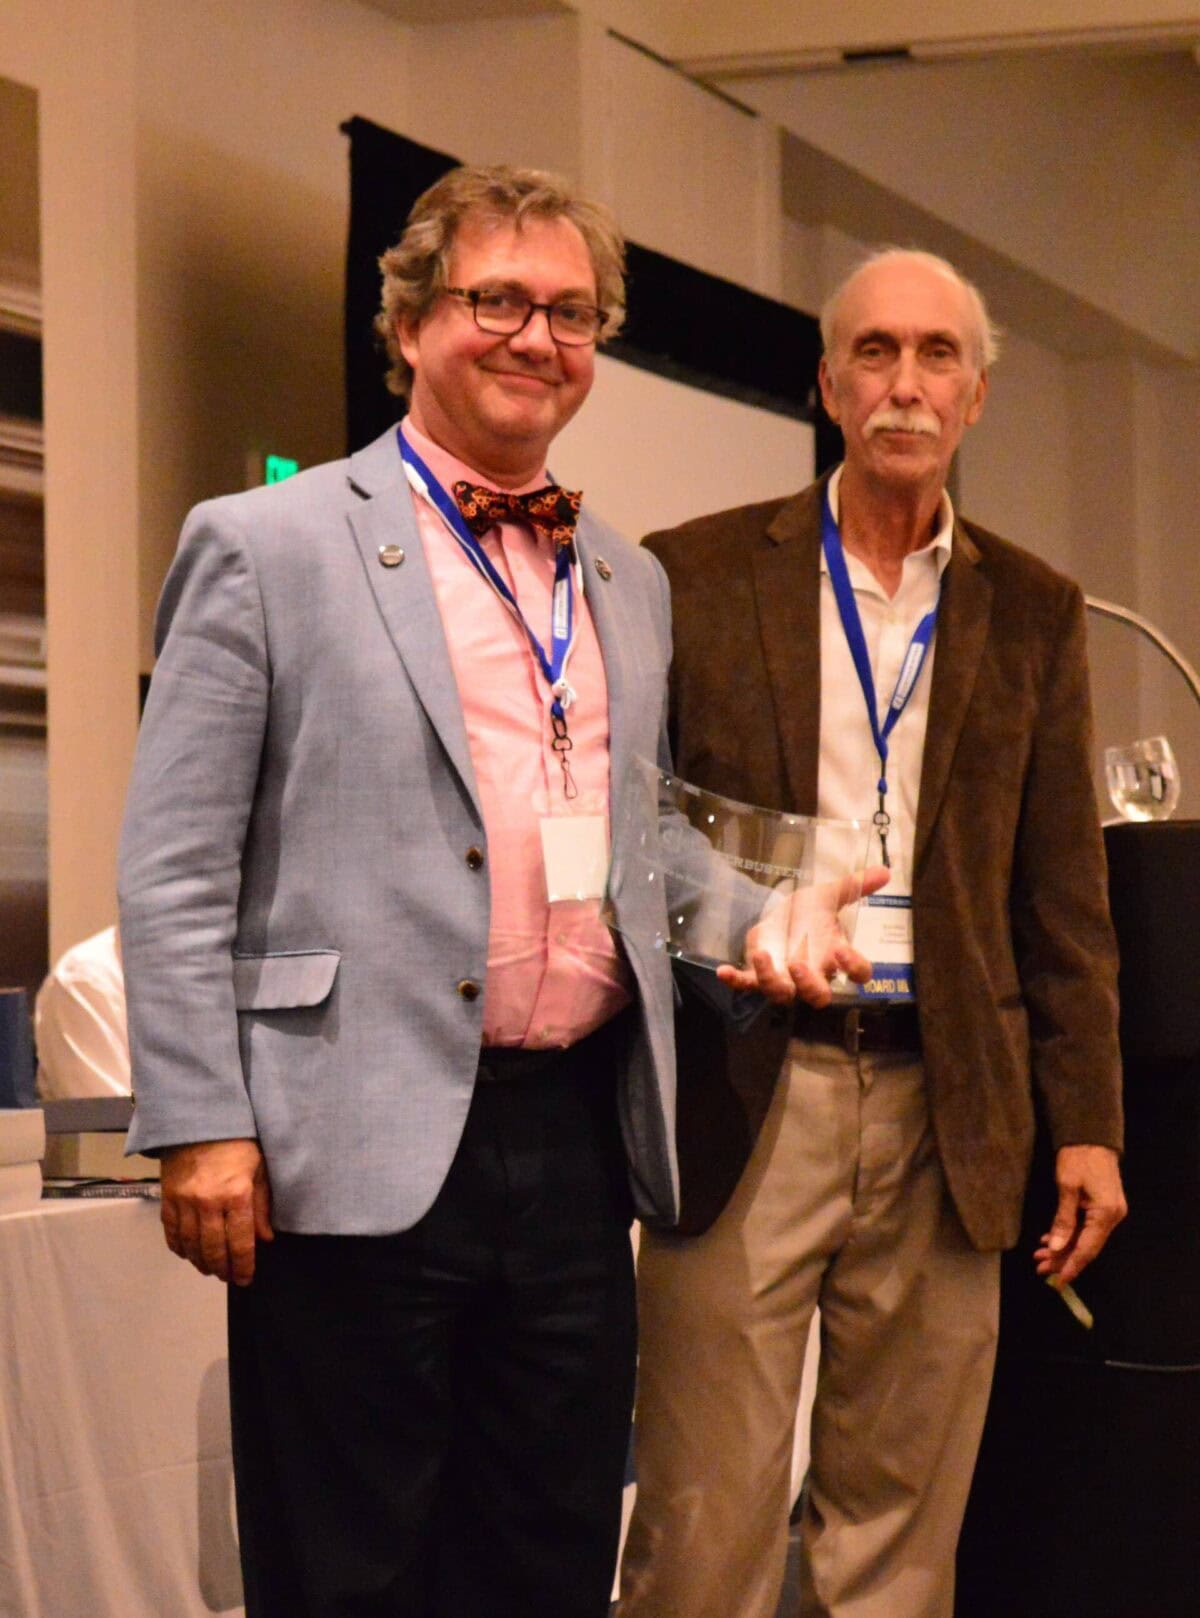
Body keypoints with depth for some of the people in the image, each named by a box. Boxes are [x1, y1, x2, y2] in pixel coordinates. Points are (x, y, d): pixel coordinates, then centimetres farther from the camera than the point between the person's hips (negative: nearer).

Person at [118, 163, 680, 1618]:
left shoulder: (630, 584, 17)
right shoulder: (265, 547, -1)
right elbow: (174, 869, -6)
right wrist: (200, 1127, -12)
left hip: (576, 1144, 6)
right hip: (363, 1160, -5)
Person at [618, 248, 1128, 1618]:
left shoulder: (1030, 613, 11)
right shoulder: (697, 575, 5)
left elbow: (1063, 890, 10)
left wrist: (1087, 1125, 6)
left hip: (943, 1108, 2)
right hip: (746, 1094, -2)